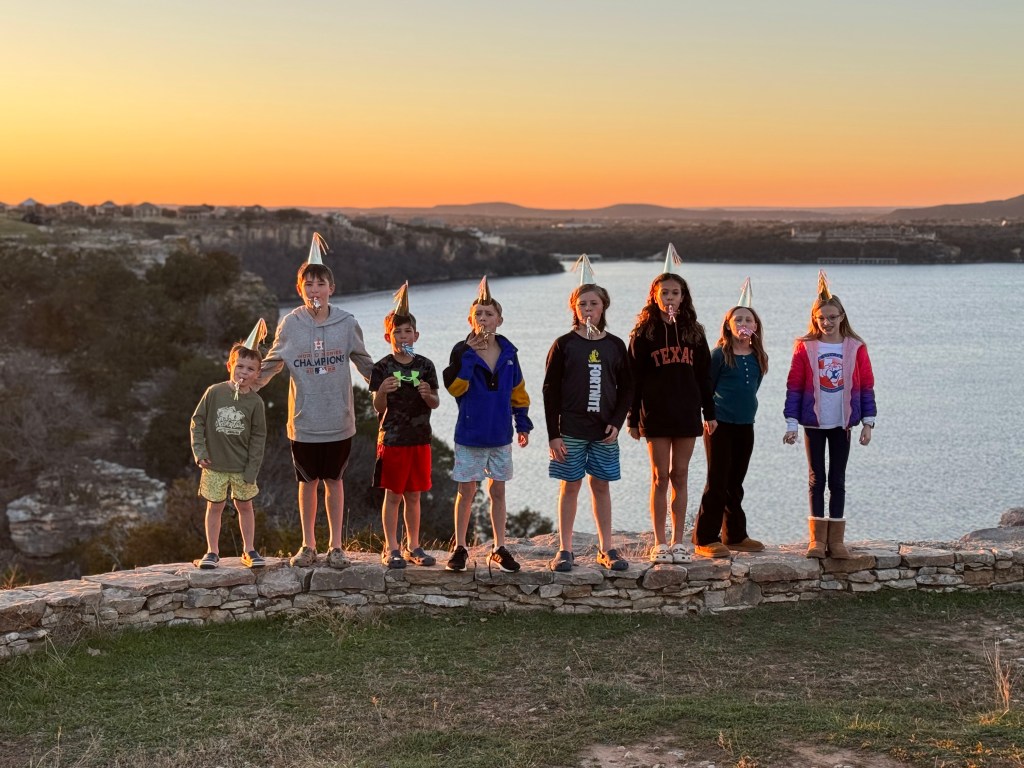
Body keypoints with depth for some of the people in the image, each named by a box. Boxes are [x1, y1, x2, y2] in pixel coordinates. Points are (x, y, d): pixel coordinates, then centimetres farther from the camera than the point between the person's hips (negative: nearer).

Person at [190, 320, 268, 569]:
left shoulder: (255, 401, -8)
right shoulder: (214, 392, -8)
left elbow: (258, 438, -3)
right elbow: (197, 421, 0)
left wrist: (251, 471, -5)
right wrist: (199, 451, -7)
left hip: (242, 466, 1)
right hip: (215, 464, 0)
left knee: (245, 505, 11)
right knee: (214, 507, 7)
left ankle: (248, 549, 23)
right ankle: (212, 552, 17)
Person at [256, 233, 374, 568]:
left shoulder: (346, 323, -4)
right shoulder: (291, 324, -3)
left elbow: (365, 363, 10)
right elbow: (271, 364, 9)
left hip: (339, 421, 0)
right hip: (304, 421, 0)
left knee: (334, 481, 10)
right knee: (308, 482, 11)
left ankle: (336, 546, 20)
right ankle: (308, 545, 23)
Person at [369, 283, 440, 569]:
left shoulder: (425, 366, 4)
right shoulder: (382, 368, -5)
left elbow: (435, 404, 8)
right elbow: (378, 408, -6)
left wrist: (428, 395, -14)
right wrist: (382, 391, -26)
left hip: (420, 438, 3)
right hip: (392, 438, -3)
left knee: (413, 495, 11)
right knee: (393, 495, 2)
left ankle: (413, 546, 21)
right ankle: (391, 548, 10)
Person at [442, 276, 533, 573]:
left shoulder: (508, 352, 4)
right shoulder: (463, 351, -7)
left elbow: (518, 392, 12)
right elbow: (454, 387, -21)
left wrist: (523, 424, 8)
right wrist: (467, 354, -26)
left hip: (500, 436, 3)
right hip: (470, 435, -3)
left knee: (498, 491, 9)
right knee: (466, 491, 3)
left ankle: (499, 548, 18)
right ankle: (460, 548, 14)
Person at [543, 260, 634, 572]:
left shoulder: (615, 346, 6)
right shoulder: (564, 345, -2)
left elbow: (626, 389, 10)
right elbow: (550, 391, -3)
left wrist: (616, 423, -4)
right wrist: (553, 434, -8)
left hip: (604, 430, 2)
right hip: (570, 429, -2)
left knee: (601, 486, 8)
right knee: (570, 487, 2)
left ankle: (606, 549, 15)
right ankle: (565, 549, 10)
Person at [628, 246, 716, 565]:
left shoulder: (693, 331, 8)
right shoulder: (644, 332, -1)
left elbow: (703, 375, 12)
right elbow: (634, 378, -2)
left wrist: (709, 412, 9)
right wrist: (633, 418, -5)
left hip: (687, 413, 3)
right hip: (656, 415, -3)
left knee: (680, 476, 6)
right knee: (660, 476, 0)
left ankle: (678, 542, 12)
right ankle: (660, 543, 6)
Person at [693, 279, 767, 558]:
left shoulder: (758, 357, 7)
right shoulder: (719, 354, -8)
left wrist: (744, 408, 12)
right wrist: (710, 415, 1)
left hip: (745, 425, 5)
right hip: (720, 425, -5)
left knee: (735, 483, 14)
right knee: (717, 483, -5)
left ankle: (735, 536, 22)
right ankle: (705, 540, 0)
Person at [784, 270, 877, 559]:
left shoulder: (855, 347, 0)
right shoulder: (805, 347, -2)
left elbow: (866, 386, 4)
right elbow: (794, 386, -2)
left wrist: (868, 422, -1)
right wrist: (791, 423, -6)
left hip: (842, 423, 1)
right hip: (813, 422, -1)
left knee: (837, 480, 6)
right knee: (816, 478, 5)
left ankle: (836, 539, 11)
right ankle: (817, 538, 10)